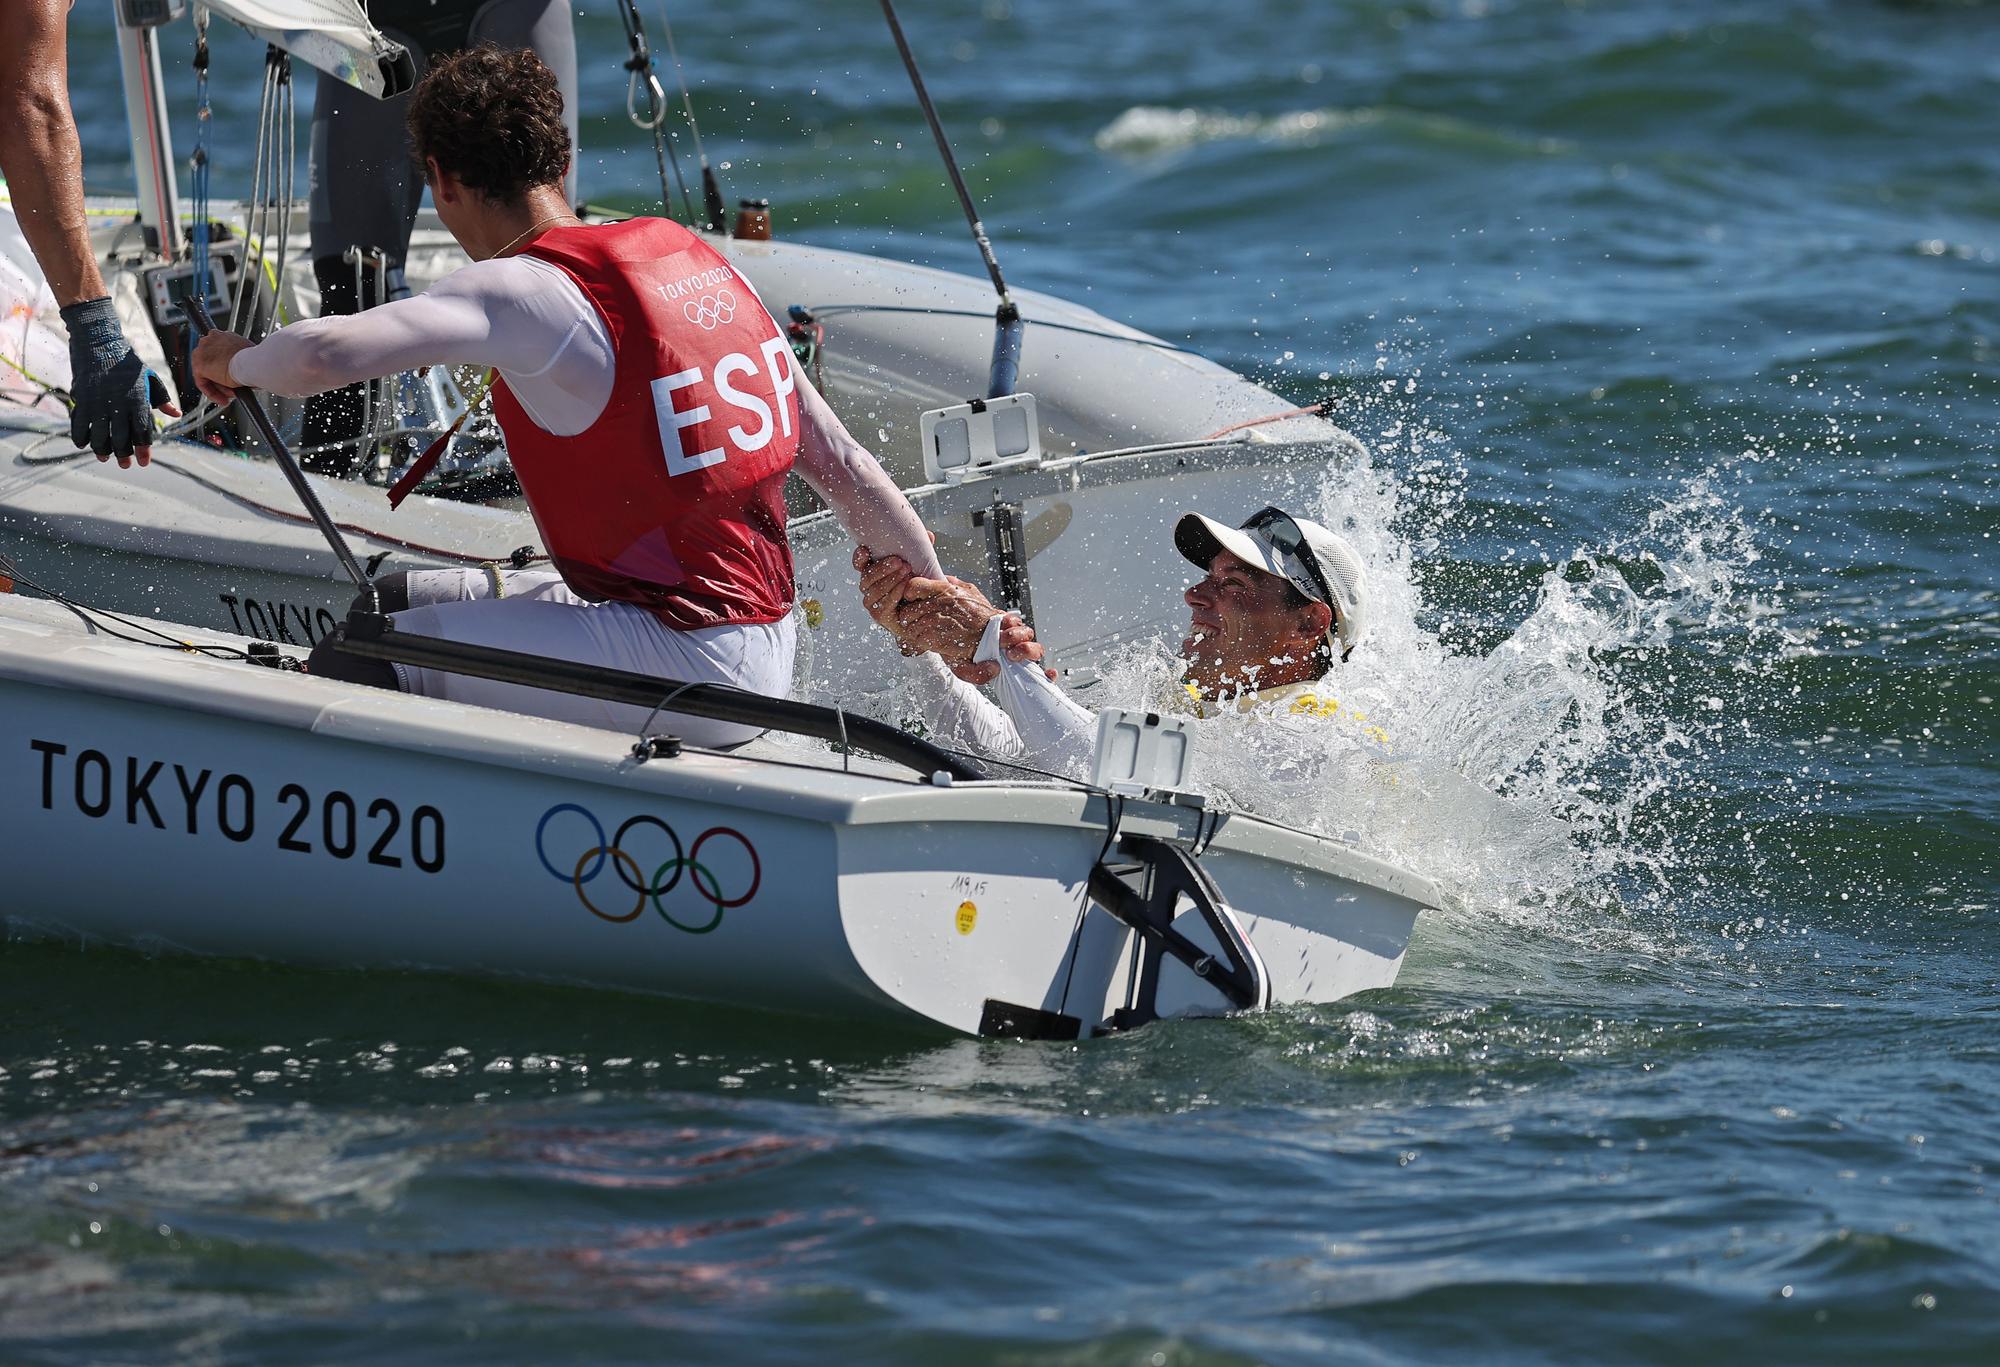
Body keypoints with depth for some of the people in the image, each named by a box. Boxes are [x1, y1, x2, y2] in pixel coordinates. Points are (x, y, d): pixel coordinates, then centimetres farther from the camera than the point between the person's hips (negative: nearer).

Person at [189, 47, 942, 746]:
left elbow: (324, 355, -27)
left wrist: (238, 361, -4)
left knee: (353, 667, -13)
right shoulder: (695, 256, 9)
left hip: (686, 671, -9)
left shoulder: (527, 290, -14)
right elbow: (845, 465, 10)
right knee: (395, 602, 20)